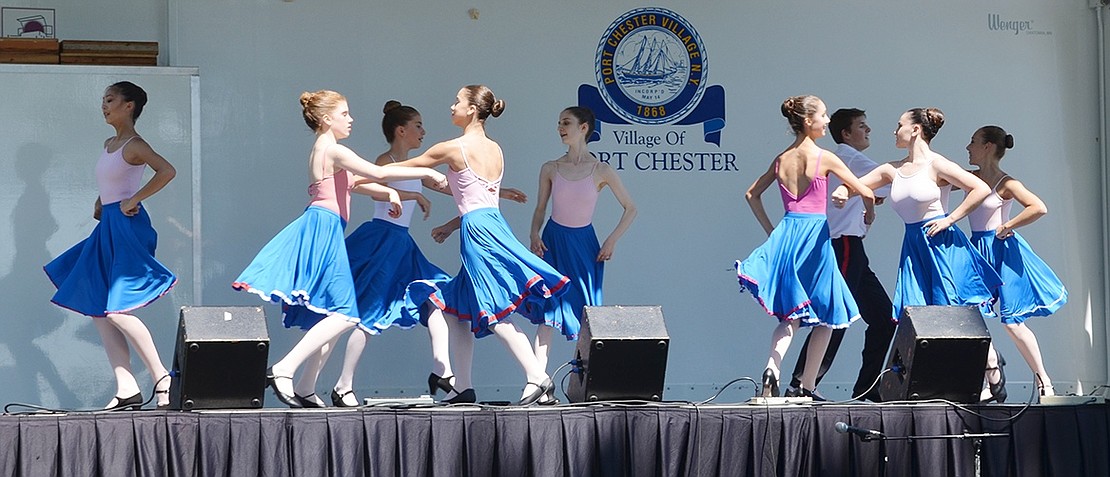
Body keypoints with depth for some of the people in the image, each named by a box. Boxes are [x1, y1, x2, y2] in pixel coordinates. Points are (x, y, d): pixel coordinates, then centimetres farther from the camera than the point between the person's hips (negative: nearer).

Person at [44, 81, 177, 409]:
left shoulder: (134, 145, -10)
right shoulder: (109, 145, 16)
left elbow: (167, 171, -27)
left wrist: (133, 200, -21)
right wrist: (100, 202, 13)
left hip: (126, 226, -10)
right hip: (108, 228, 10)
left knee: (115, 309, -15)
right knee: (97, 310, 5)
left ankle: (161, 378, -8)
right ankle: (126, 390, 3)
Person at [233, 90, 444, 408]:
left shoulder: (322, 150, 21)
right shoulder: (334, 150, -9)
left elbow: (354, 181, 32)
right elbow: (380, 173, -17)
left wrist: (390, 192, 18)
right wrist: (427, 173, -11)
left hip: (322, 232, 10)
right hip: (323, 229, -10)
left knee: (334, 313, 12)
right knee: (344, 314, -15)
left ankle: (305, 389, 11)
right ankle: (284, 369, -20)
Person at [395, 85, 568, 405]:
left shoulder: (454, 148, -5)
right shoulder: (495, 150, 16)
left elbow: (405, 167, 5)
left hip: (476, 230, -8)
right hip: (493, 223, 8)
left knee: (496, 311, -11)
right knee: (459, 307, 14)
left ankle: (536, 375, -20)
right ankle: (463, 386, 15)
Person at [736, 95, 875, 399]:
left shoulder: (781, 160, 9)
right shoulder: (824, 158, -7)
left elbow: (751, 194, 18)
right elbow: (866, 193, -5)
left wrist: (771, 231, 20)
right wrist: (869, 215, 16)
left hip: (785, 234, 5)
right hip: (815, 234, -5)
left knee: (791, 315, 11)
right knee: (826, 315, 8)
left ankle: (772, 369, -14)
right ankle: (807, 387, 7)